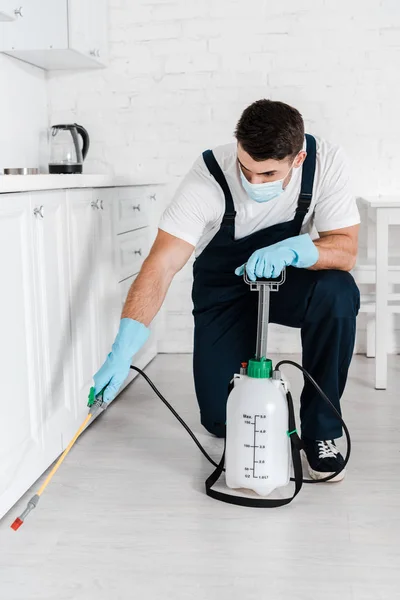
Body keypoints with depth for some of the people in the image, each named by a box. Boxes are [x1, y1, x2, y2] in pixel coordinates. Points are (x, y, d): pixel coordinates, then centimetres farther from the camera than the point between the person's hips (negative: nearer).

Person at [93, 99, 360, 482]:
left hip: (287, 279, 1)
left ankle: (321, 432, -13)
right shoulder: (209, 176, -29)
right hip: (223, 289, -1)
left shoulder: (325, 162, -24)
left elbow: (346, 249, -22)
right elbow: (161, 266, -33)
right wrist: (123, 350, -42)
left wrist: (291, 250, -43)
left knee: (337, 293, -35)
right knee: (222, 420, -10)